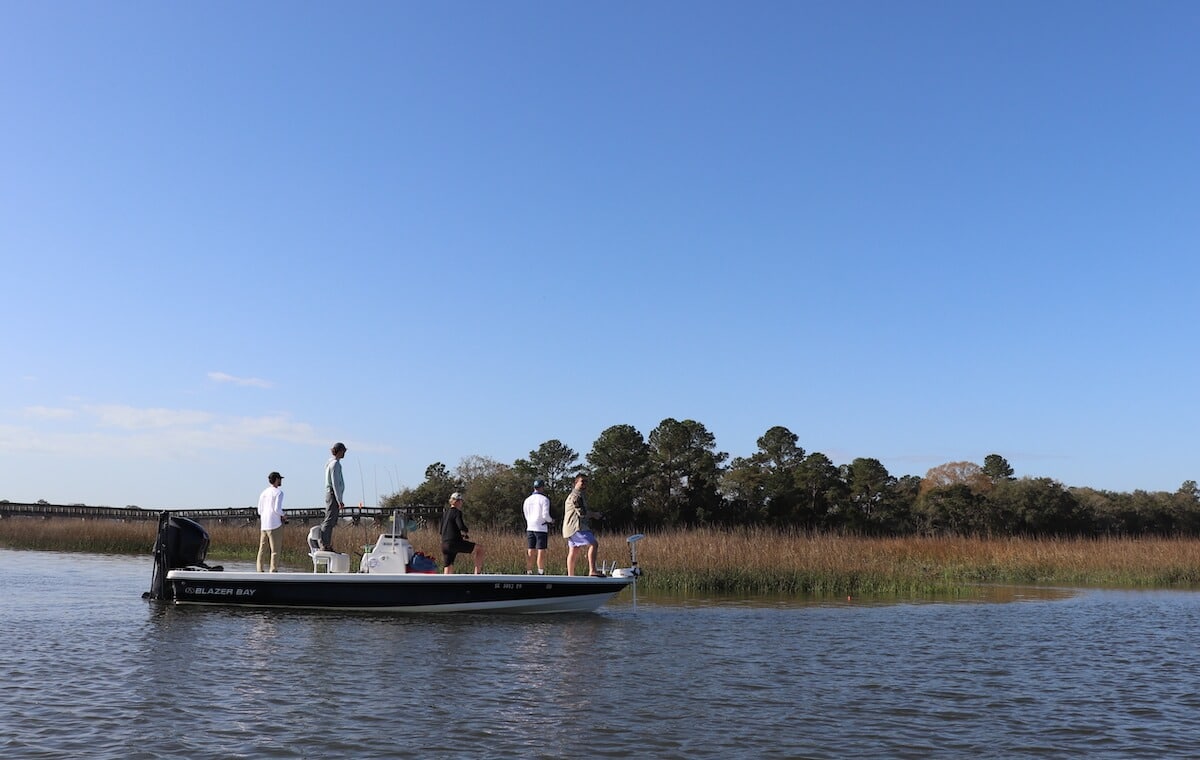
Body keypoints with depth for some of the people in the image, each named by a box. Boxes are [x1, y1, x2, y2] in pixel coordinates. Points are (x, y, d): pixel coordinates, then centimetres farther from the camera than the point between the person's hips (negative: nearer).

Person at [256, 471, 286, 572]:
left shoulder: (263, 492, 13)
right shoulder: (278, 492, -7)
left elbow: (259, 510, 13)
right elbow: (277, 509, -17)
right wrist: (283, 516, 1)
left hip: (264, 524, 7)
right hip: (275, 524, -7)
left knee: (262, 548, 11)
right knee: (275, 549, -2)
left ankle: (259, 570, 9)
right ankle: (273, 571, -6)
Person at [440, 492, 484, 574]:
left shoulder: (446, 513, 19)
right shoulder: (457, 512, -6)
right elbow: (462, 527, -20)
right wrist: (466, 536, 1)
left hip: (445, 545, 8)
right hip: (455, 543, -8)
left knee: (447, 574, 12)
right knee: (480, 549, 2)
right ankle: (477, 575, -7)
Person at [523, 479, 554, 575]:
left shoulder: (527, 500, 10)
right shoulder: (544, 499, -7)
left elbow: (526, 516, 15)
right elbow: (545, 515, -14)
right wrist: (551, 520, 5)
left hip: (530, 528, 5)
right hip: (541, 528, -5)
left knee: (530, 552, 6)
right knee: (541, 552, -4)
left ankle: (529, 573, 4)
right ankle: (541, 573, -7)